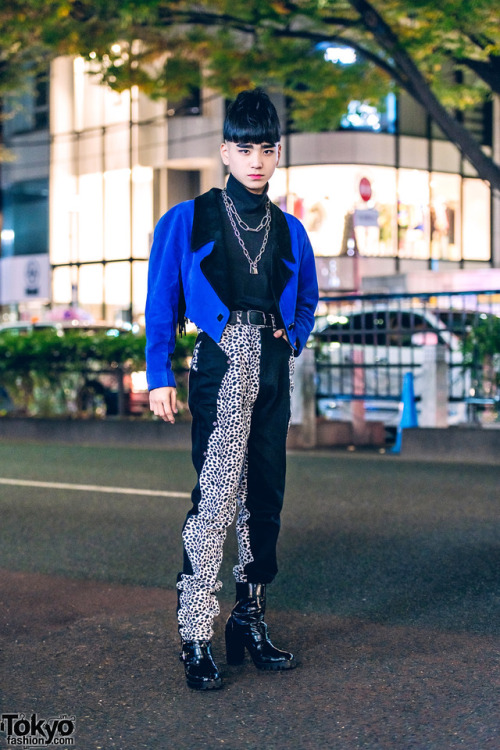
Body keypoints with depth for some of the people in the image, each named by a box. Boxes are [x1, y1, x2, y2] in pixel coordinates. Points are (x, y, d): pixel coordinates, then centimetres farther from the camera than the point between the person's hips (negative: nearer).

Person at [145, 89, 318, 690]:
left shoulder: (289, 231, 14)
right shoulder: (188, 220, 3)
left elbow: (306, 300, 28)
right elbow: (160, 302, 2)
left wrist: (292, 340, 9)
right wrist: (159, 375, -4)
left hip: (272, 369, 5)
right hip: (220, 365, -5)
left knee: (264, 497, 7)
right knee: (218, 494, -15)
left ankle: (251, 622, 16)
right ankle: (195, 637, -13)